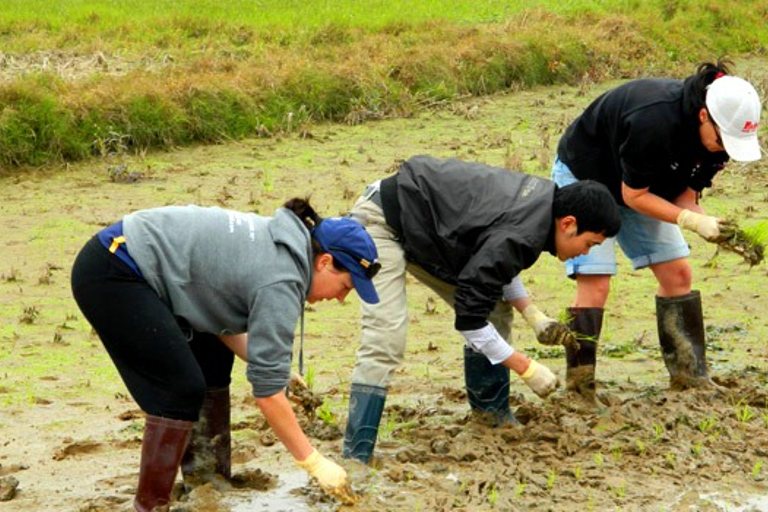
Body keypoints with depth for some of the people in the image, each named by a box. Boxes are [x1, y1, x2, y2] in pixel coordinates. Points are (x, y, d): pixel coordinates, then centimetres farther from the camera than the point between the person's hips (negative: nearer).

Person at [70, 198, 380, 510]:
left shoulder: (275, 244, 9)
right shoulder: (281, 280, -18)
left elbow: (221, 320, 15)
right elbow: (267, 392, -17)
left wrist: (275, 367, 6)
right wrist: (314, 463, -11)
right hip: (110, 274, -10)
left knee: (213, 362, 15)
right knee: (182, 390, -12)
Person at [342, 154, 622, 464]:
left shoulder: (545, 197, -4)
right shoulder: (517, 237, -32)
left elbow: (494, 262, 13)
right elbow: (469, 318, -26)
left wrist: (534, 316, 1)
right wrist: (527, 368, -19)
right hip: (382, 222, -10)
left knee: (495, 312, 8)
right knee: (386, 338, -23)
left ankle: (492, 411, 21)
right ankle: (356, 456, -23)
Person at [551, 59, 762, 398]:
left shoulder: (717, 136, -17)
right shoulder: (653, 122, -40)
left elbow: (684, 195, -9)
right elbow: (633, 195, -29)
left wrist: (712, 227, -29)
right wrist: (693, 221, -36)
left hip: (641, 185, 7)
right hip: (582, 176, -7)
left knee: (677, 274, 1)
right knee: (595, 284, -17)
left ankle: (691, 381, 6)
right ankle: (579, 391, -12)